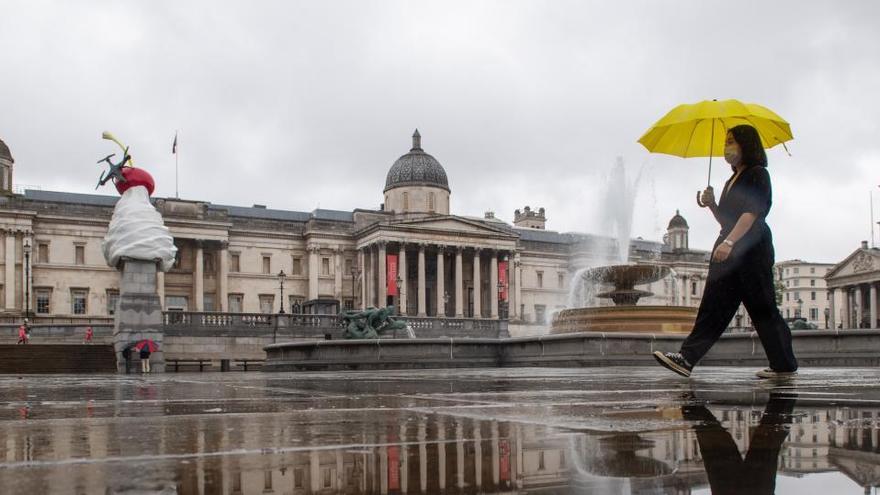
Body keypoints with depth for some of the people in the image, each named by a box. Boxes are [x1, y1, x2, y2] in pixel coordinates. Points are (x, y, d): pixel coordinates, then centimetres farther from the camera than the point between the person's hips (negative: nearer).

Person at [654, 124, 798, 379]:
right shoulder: (733, 180, 23)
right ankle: (687, 358, -12)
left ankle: (785, 365, 7)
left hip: (751, 249, -8)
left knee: (762, 308, -3)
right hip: (730, 250, 8)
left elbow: (751, 213, -18)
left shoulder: (758, 174, -3)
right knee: (714, 305, -3)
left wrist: (729, 242, -28)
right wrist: (711, 205, 7)